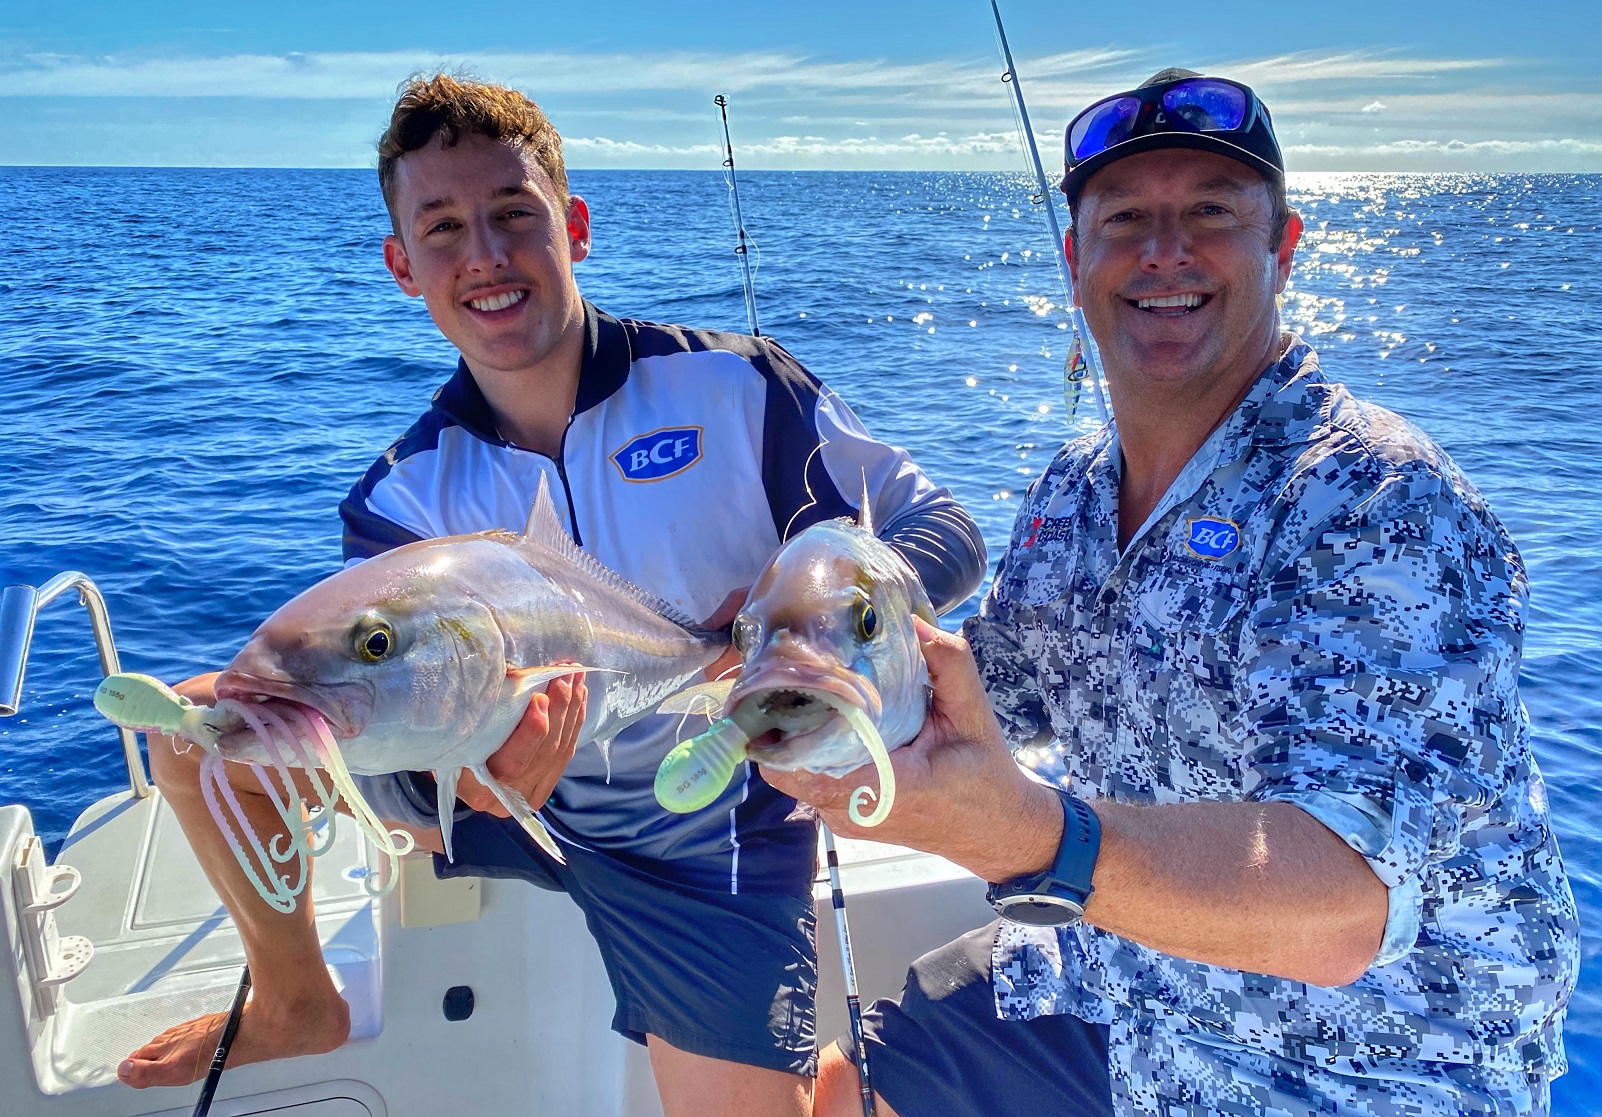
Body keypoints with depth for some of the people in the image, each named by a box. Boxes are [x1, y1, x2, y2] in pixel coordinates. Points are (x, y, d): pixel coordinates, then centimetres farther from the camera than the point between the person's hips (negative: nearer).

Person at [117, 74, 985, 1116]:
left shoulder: (736, 386, -15)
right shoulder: (402, 496, -8)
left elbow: (945, 537, -10)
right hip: (520, 799, 3)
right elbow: (399, 792, -14)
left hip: (710, 837, -2)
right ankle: (299, 1003, 19)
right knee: (193, 726, -4)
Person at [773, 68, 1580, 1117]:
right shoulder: (1070, 488, -1)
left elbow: (1338, 911, -36)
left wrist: (1033, 837, -52)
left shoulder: (1388, 507, -25)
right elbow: (990, 701, 10)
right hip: (1114, 991, 7)